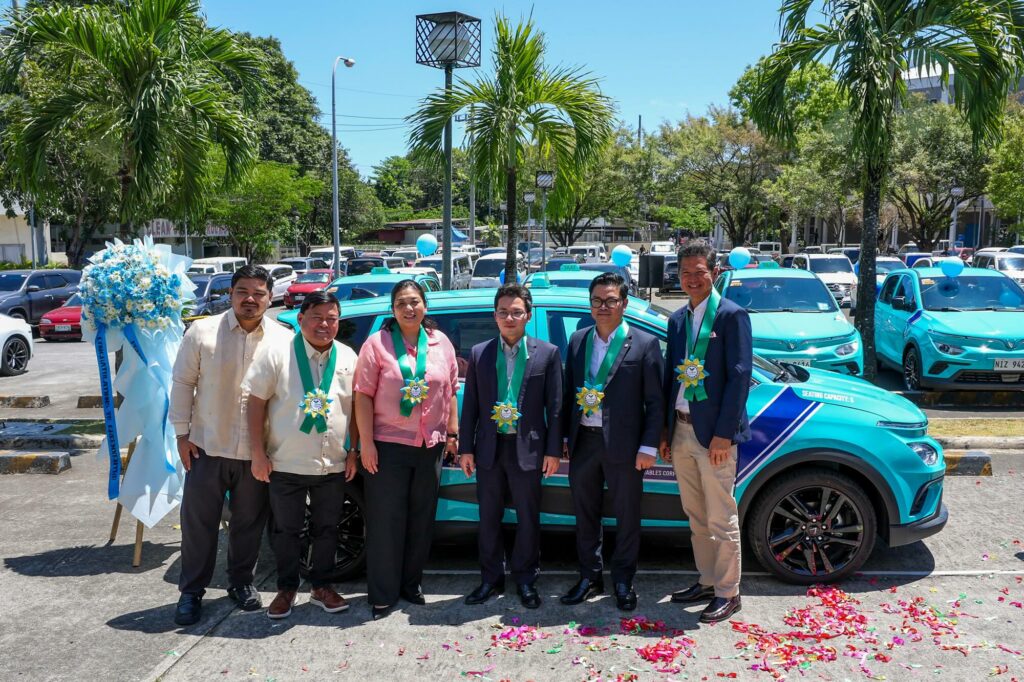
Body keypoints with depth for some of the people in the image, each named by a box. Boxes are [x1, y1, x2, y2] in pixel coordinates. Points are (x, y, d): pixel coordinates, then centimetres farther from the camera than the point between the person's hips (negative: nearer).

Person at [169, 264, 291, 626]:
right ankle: (192, 591, 22)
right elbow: (183, 383, 2)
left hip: (257, 452, 1)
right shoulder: (202, 332, -2)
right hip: (207, 447, -1)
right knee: (198, 521, 7)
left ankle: (242, 582, 31)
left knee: (249, 522, 13)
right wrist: (182, 434, -2)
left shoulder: (283, 339, 0)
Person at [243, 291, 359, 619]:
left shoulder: (347, 357, 4)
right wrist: (258, 453, -8)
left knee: (326, 529, 14)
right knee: (286, 530, 11)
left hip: (333, 465, 3)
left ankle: (321, 586, 30)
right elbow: (257, 403, -5)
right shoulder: (277, 353, -6)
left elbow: (355, 408, 9)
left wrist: (353, 452, 5)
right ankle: (286, 588, 28)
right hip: (286, 465, -2)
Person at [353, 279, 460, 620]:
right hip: (388, 445, -3)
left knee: (421, 520, 12)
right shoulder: (377, 343, -3)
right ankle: (382, 595, 14)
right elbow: (363, 395, -7)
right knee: (386, 522, 2)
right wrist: (367, 443, -12)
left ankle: (412, 584, 28)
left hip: (430, 446, 4)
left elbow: (450, 392, 11)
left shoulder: (441, 343, 7)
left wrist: (452, 434, 7)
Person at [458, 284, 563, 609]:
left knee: (528, 517, 9)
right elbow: (470, 405, 5)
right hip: (489, 448, 2)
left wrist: (553, 450, -5)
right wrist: (466, 448, 2)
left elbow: (554, 406, -2)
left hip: (527, 448, -2)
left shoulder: (547, 353, -2)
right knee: (488, 517, 12)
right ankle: (491, 578, 27)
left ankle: (525, 579, 25)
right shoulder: (479, 353, 4)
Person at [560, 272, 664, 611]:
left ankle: (623, 582, 24)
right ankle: (589, 577, 29)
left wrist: (649, 447, -11)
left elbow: (655, 402, -6)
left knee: (627, 516, 8)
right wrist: (565, 437, 7)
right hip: (583, 441, 4)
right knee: (585, 514, 14)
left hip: (623, 444, -4)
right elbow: (569, 392, 10)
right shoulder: (578, 340, 8)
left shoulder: (644, 344, -5)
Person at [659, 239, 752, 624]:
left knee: (722, 519, 2)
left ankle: (728, 593, 15)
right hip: (681, 431, 7)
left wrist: (724, 433, -17)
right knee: (696, 517, 16)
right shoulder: (677, 319, 13)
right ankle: (707, 582, 29)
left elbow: (740, 376, -12)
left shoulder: (732, 315, -7)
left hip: (713, 434, -7)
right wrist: (665, 431, 11)